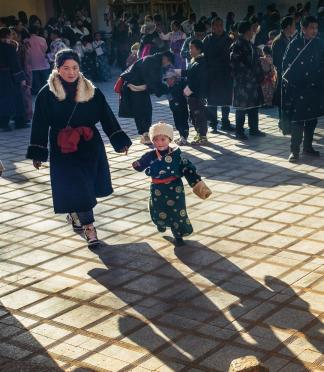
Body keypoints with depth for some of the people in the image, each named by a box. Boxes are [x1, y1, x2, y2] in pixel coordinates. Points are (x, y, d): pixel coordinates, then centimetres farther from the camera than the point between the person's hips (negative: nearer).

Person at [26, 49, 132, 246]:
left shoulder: (91, 91, -2)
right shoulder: (47, 94, -7)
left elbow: (107, 117, 1)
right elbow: (40, 125, -3)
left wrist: (120, 141, -4)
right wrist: (37, 153, -3)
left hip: (90, 145, 3)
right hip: (63, 149, -2)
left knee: (87, 185, 12)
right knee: (75, 186, -5)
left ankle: (75, 213, 40)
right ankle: (88, 226, 5)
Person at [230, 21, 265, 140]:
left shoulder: (250, 45, 16)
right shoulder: (237, 46, -10)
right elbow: (234, 63, -14)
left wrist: (260, 76, 12)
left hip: (253, 81, 8)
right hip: (242, 82, -8)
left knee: (254, 105, 12)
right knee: (241, 107, -3)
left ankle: (254, 129, 21)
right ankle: (239, 131, 5)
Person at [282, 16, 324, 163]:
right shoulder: (295, 44, -5)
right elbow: (286, 64, -2)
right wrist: (289, 81, -6)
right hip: (297, 88, -4)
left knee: (312, 118, 12)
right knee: (297, 119, -5)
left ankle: (308, 146, 25)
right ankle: (294, 150, -1)